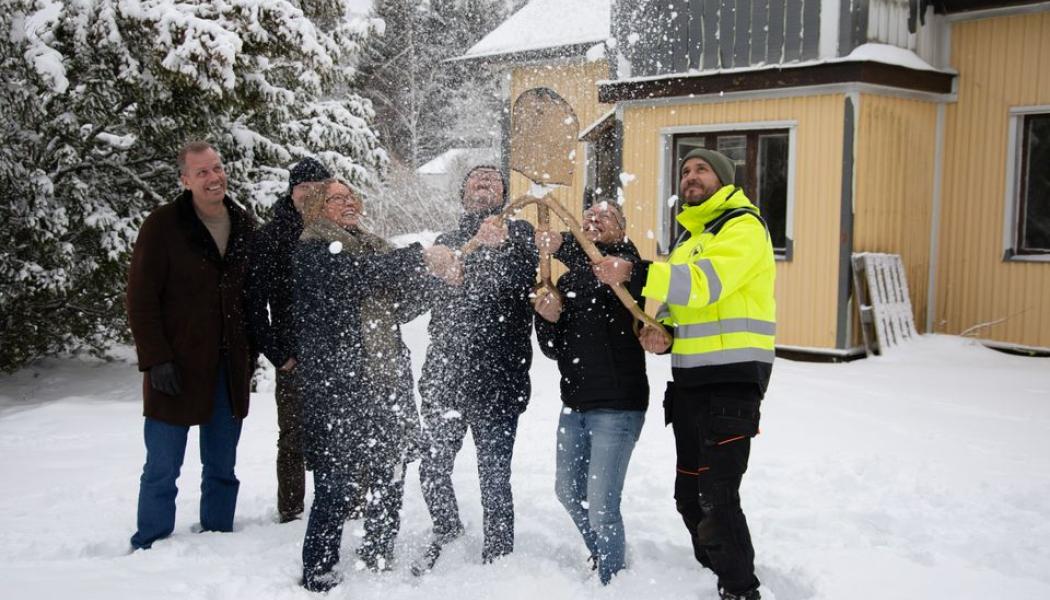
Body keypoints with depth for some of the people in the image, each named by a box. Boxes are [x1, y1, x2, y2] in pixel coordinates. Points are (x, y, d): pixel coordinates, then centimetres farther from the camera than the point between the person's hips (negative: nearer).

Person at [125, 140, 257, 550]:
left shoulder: (243, 225, 7)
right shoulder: (162, 227, -7)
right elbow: (140, 299, -8)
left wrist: (250, 355, 11)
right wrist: (155, 359, -14)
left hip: (230, 371, 4)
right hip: (177, 369, -4)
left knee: (222, 469, 12)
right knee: (162, 471, 3)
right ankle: (150, 548, 16)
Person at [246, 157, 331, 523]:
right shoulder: (271, 237, 0)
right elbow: (255, 302, -3)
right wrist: (277, 354, -8)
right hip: (295, 358, -2)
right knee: (293, 438, 6)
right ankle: (290, 511, 19)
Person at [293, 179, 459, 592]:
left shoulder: (372, 247, 21)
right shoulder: (311, 254, -1)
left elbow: (404, 308, 14)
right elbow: (358, 272, -20)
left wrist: (429, 270, -3)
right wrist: (422, 258, -20)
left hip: (389, 388, 7)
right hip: (338, 391, -7)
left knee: (389, 487, 10)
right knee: (336, 489, -7)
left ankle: (379, 563, 25)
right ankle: (318, 575, 6)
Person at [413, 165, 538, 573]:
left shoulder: (517, 234, 6)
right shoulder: (448, 241, 19)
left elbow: (524, 275, -16)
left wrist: (501, 245, -34)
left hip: (497, 380, -4)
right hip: (445, 375, 4)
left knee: (494, 477, 0)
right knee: (433, 467, 10)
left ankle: (497, 560, 15)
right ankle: (447, 530, 36)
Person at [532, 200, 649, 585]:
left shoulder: (626, 258, -5)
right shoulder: (569, 279, 13)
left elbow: (606, 273, -31)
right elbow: (555, 349, 10)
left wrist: (562, 246, -30)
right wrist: (547, 318, -8)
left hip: (617, 407, -8)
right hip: (575, 403, 8)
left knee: (601, 504, -9)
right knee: (568, 491, 20)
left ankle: (612, 579, 11)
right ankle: (601, 556, 43)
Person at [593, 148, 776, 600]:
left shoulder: (744, 226, -7)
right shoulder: (690, 238, 22)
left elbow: (704, 283, -23)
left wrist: (634, 273, -31)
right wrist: (656, 329, 1)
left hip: (732, 380, -9)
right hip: (690, 378, 9)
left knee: (717, 497, -11)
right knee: (689, 494, 14)